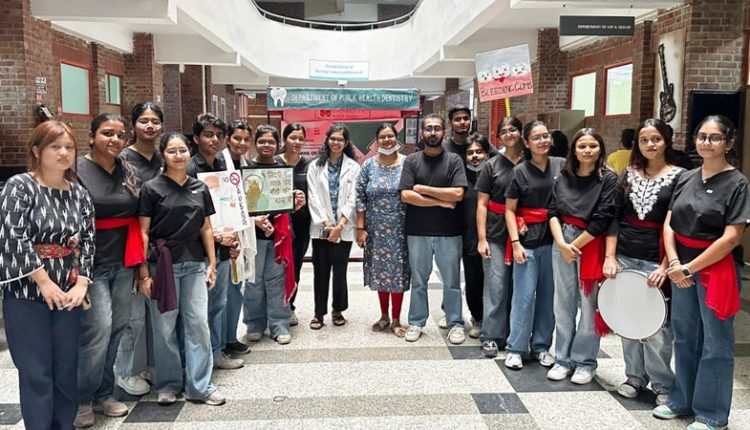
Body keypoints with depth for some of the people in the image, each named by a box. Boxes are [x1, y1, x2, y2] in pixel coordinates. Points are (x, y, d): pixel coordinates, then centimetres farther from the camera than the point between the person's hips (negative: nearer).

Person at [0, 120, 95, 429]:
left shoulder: (79, 193, 9)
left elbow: (87, 240, 7)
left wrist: (81, 284, -4)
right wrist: (44, 282, -14)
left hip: (67, 293, 5)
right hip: (26, 293, -4)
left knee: (67, 369, 10)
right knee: (36, 373, 1)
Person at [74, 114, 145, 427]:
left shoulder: (128, 172, 10)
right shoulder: (77, 171, -6)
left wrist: (138, 260, 12)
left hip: (123, 263, 6)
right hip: (91, 263, -5)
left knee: (116, 329, 10)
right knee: (98, 329, -9)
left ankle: (103, 393, 26)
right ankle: (82, 399, 11)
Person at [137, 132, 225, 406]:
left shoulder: (200, 188, 9)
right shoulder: (152, 188, -2)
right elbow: (143, 232, -4)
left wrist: (212, 263, 7)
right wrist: (143, 273, -8)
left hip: (195, 263, 3)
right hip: (162, 263, -3)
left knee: (198, 323, 3)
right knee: (164, 326, 5)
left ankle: (199, 386, 14)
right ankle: (168, 383, 23)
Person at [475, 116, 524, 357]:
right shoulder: (492, 165, 4)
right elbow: (481, 204, 2)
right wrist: (481, 238, -5)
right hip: (496, 234, -1)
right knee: (496, 286, -2)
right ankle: (492, 337, 9)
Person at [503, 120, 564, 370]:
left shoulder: (562, 165, 5)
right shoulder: (520, 171, -1)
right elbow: (509, 210, 1)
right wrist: (515, 242, -8)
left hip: (554, 240, 3)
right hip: (527, 241, -2)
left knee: (549, 295, 9)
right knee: (524, 296, 0)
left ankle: (541, 346, 23)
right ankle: (515, 348, 11)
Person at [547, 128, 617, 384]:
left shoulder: (608, 179, -3)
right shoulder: (562, 178, 9)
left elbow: (603, 219, -10)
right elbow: (553, 212, 4)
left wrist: (575, 245, -9)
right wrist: (561, 243, -9)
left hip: (591, 245, -4)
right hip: (562, 243, 4)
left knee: (589, 305, 2)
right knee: (563, 303, 8)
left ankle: (585, 362, 15)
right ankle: (563, 359, 18)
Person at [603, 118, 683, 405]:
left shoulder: (679, 177, -2)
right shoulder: (629, 174, 9)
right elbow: (614, 217, 6)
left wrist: (666, 266, -13)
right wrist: (610, 257, -1)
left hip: (656, 261, -4)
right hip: (624, 257, 4)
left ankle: (662, 384, 16)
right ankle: (635, 377, 25)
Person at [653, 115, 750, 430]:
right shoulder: (686, 178, 7)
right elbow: (669, 224, 6)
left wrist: (689, 268, -15)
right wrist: (674, 262, -9)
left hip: (716, 268, -5)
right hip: (682, 266, 5)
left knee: (715, 342, 5)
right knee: (684, 336, 15)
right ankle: (682, 400, 32)